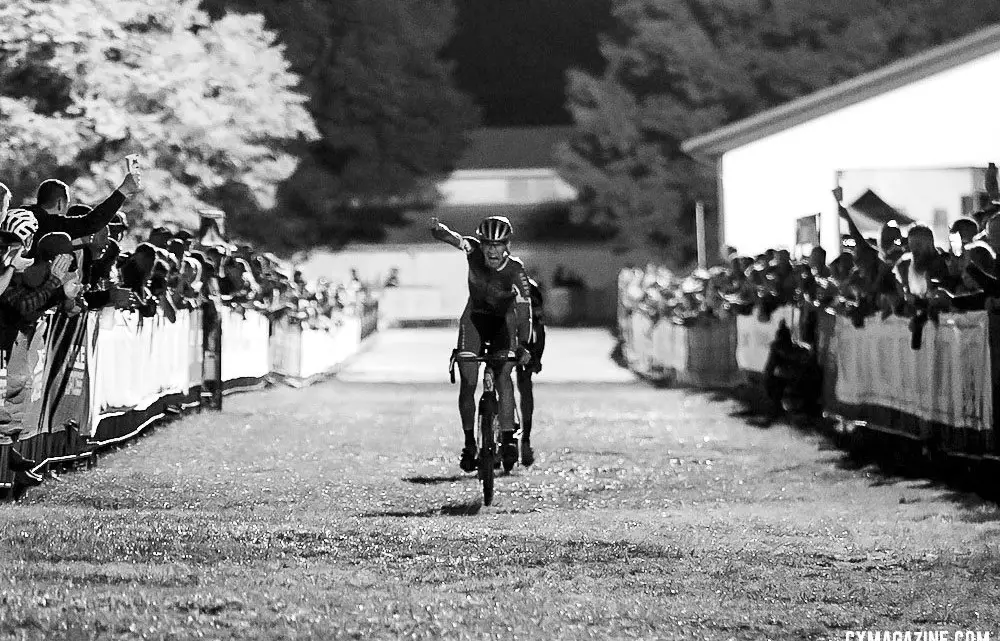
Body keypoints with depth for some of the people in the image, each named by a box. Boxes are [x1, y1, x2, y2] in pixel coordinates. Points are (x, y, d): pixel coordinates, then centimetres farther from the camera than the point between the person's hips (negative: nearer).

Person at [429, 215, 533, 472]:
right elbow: (452, 238, -34)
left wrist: (524, 345, -44)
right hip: (474, 318, 2)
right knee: (468, 381, -9)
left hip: (504, 321, -2)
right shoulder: (474, 251, -22)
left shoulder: (515, 270, -28)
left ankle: (508, 439, -19)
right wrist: (437, 229, -58)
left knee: (503, 375, -23)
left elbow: (524, 310, -32)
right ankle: (469, 443, 4)